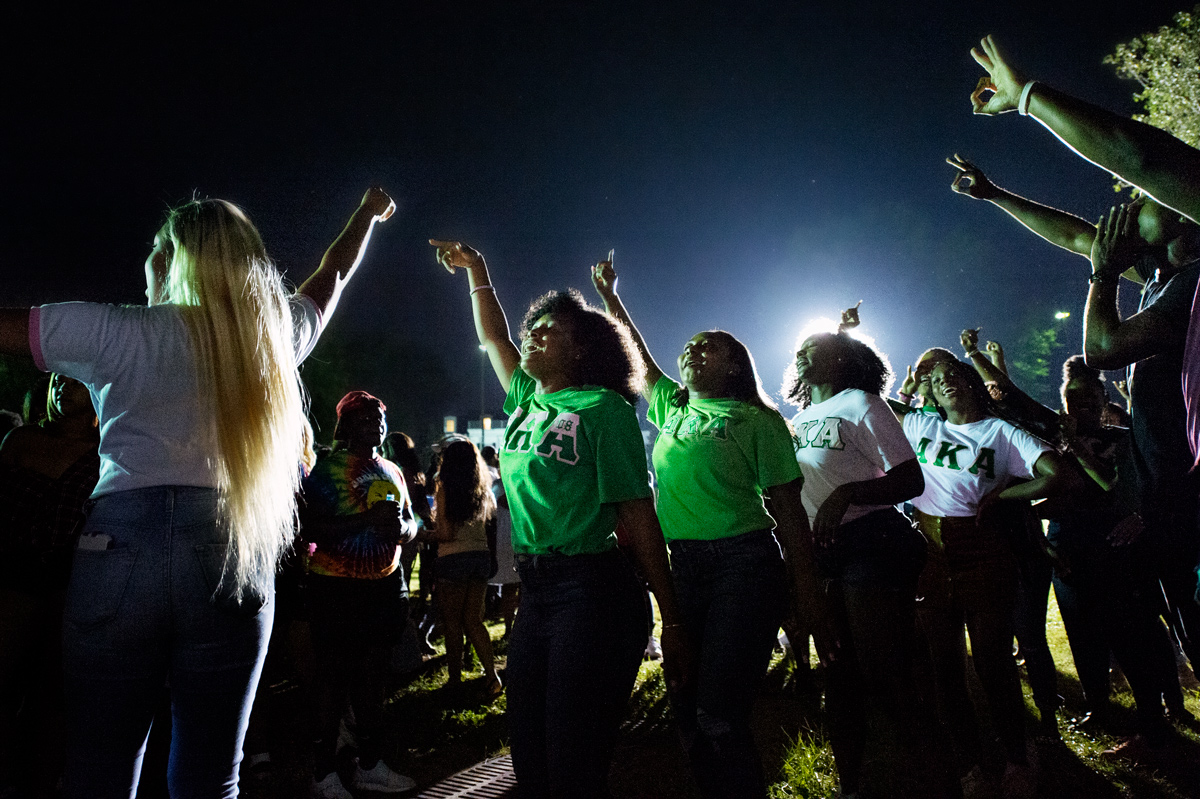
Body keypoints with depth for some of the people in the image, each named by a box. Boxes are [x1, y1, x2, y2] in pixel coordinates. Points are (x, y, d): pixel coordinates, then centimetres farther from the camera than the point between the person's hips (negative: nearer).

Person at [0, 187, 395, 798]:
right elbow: (333, 276, 30)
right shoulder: (275, 334, 13)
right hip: (237, 559, 3)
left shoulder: (116, 332, 2)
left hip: (122, 548, -2)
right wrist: (367, 215, 47)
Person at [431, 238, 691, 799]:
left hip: (592, 590, -7)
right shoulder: (525, 402, 12)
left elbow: (638, 516, -11)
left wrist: (672, 624, -12)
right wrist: (475, 269, 28)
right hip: (533, 589, 7)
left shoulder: (602, 408, -7)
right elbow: (493, 337, 30)